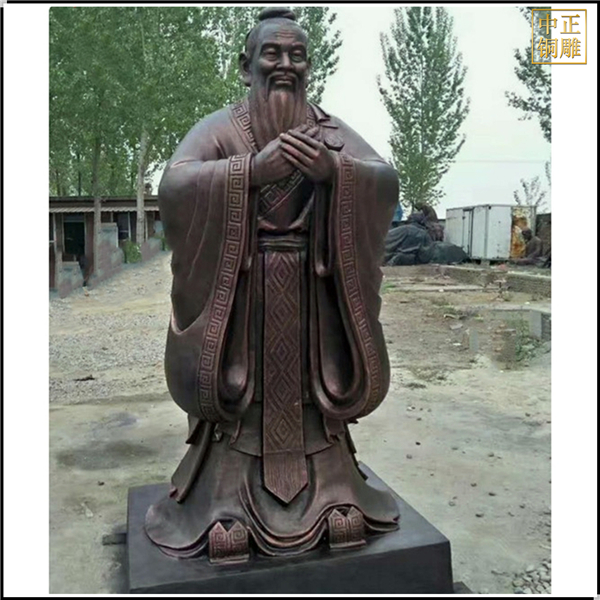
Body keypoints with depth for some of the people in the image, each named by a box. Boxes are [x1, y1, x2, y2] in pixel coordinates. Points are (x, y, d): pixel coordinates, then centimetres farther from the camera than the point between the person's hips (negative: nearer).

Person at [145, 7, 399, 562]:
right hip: (238, 292, -1)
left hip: (312, 295, 2)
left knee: (310, 385, 7)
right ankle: (230, 504, 18)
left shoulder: (333, 130, 9)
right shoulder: (218, 128, 2)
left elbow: (386, 180, -6)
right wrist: (254, 168, -26)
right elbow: (174, 186, -15)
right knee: (242, 387, 2)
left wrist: (332, 169, -26)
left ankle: (329, 493, 24)